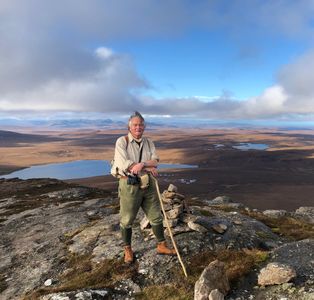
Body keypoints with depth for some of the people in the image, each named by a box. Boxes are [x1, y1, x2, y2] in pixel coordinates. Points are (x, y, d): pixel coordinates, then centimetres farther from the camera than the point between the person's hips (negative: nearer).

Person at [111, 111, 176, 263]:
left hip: (148, 184, 5)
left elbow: (155, 161, -5)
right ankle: (128, 250, 32)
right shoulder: (121, 141, -9)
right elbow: (125, 165, -20)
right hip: (129, 184, -4)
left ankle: (161, 246, 33)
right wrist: (148, 169, -15)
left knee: (156, 216, 14)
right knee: (127, 220, 10)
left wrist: (142, 164, -26)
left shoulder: (148, 142, 6)